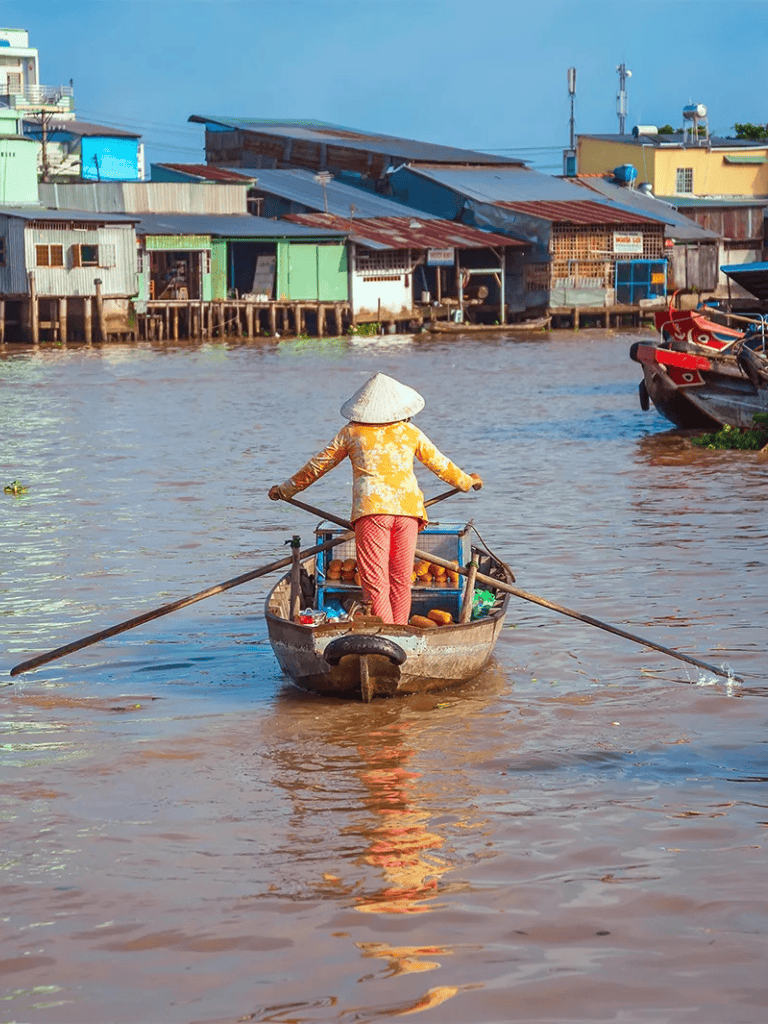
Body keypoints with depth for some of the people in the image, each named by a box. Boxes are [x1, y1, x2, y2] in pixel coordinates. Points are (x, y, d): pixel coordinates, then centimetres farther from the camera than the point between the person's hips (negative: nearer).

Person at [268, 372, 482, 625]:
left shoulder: (351, 433, 12)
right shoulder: (411, 433, 16)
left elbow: (318, 466, 18)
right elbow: (440, 464, 26)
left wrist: (286, 489, 31)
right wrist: (467, 481, 46)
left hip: (370, 510, -2)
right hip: (407, 509, 2)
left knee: (375, 582, -6)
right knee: (401, 582, 11)